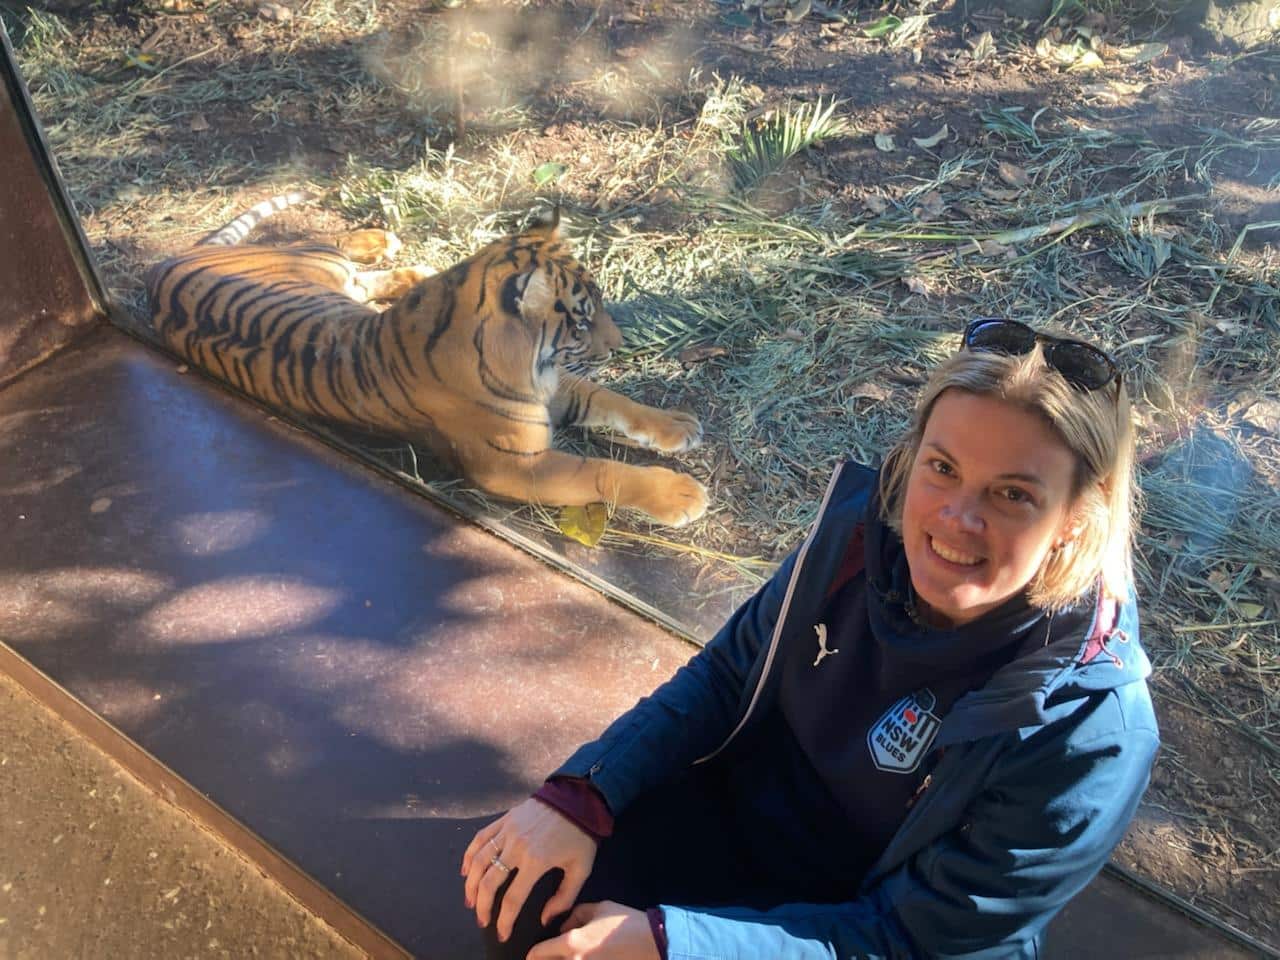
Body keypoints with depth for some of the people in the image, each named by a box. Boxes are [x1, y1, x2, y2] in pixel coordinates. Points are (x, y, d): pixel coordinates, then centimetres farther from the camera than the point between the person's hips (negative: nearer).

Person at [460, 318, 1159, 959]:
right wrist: (583, 794, -17)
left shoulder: (1091, 734, -29)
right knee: (523, 894, -8)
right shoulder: (865, 525, -18)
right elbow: (728, 674, -5)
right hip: (740, 807, 4)